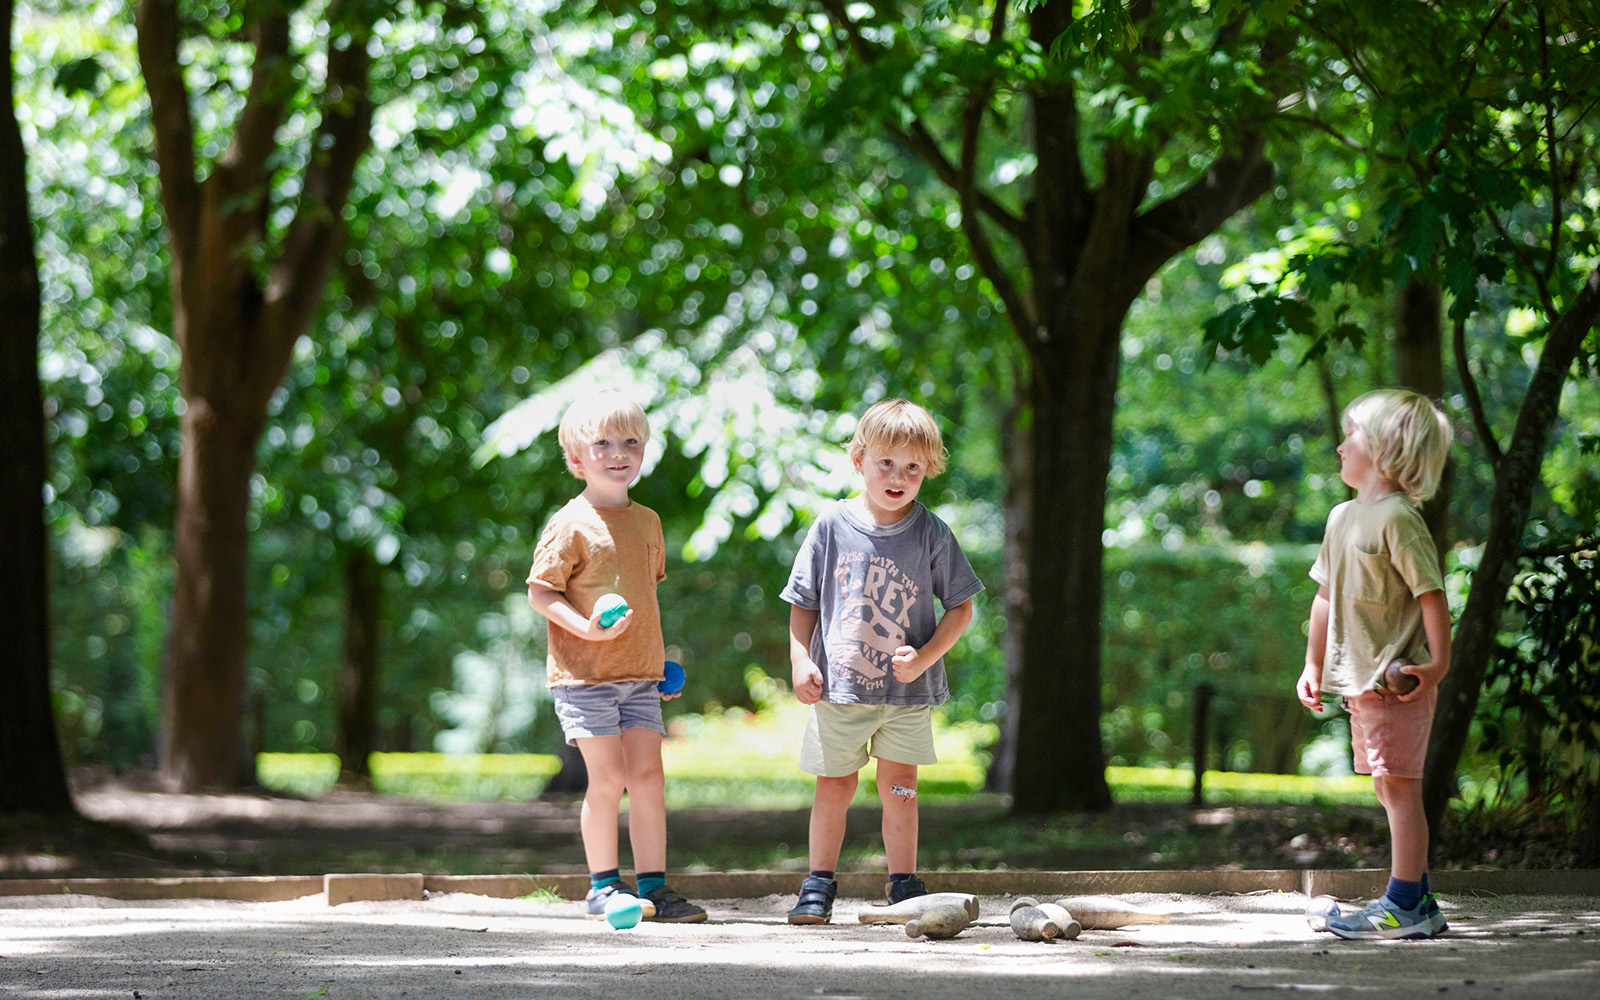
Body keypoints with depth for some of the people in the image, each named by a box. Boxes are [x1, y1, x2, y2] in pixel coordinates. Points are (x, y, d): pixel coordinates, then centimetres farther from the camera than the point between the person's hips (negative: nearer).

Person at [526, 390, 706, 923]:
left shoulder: (647, 522, 12)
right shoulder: (571, 524, -8)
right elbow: (540, 591, -8)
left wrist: (661, 657, 19)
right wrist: (585, 626, -22)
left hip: (639, 675, 6)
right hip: (584, 673, -6)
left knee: (648, 776, 1)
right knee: (608, 778, -6)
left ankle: (653, 884, 7)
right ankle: (603, 886, 6)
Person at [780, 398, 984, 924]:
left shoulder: (932, 534, -3)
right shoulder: (832, 526, -3)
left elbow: (960, 607, 2)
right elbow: (803, 604, 5)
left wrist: (924, 658, -11)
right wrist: (800, 660, -6)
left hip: (907, 689, 0)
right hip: (839, 683, 0)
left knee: (899, 786, 5)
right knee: (834, 785, 5)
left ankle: (904, 885, 15)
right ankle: (819, 884, 16)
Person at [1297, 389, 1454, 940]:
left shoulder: (1398, 518, -13)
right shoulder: (1342, 517, 15)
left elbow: (1431, 594, -16)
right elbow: (1326, 596, 21)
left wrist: (1437, 663, -19)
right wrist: (1314, 665, 21)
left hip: (1398, 682, -9)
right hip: (1362, 681, 9)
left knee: (1399, 788, -7)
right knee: (1390, 791, 13)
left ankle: (1403, 906, -5)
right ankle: (1419, 902, 19)